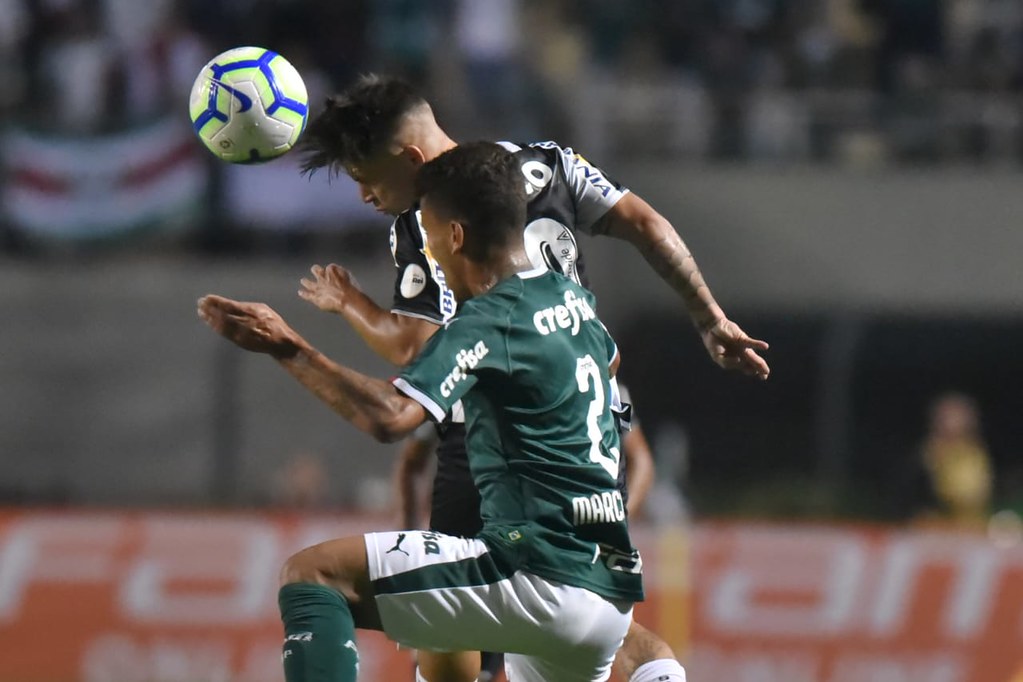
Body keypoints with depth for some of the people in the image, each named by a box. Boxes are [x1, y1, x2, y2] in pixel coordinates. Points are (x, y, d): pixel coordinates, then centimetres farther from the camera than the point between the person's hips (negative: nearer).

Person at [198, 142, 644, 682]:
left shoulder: (488, 322, -10)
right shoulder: (571, 298, 17)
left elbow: (390, 417, -26)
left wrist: (288, 350, -26)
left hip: (540, 577, -9)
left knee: (310, 577, -11)